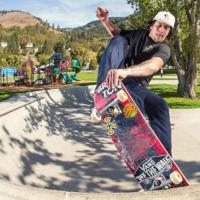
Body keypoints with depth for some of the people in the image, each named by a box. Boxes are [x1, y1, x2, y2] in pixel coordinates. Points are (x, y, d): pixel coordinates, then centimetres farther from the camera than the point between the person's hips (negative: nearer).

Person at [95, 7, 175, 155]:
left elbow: (154, 65, -31)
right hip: (112, 77, 3)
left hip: (134, 86, -2)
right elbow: (117, 33, 29)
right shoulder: (140, 34, 11)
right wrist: (105, 20, 5)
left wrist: (125, 71, -51)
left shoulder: (163, 49, -6)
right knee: (119, 41, -21)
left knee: (160, 107, -31)